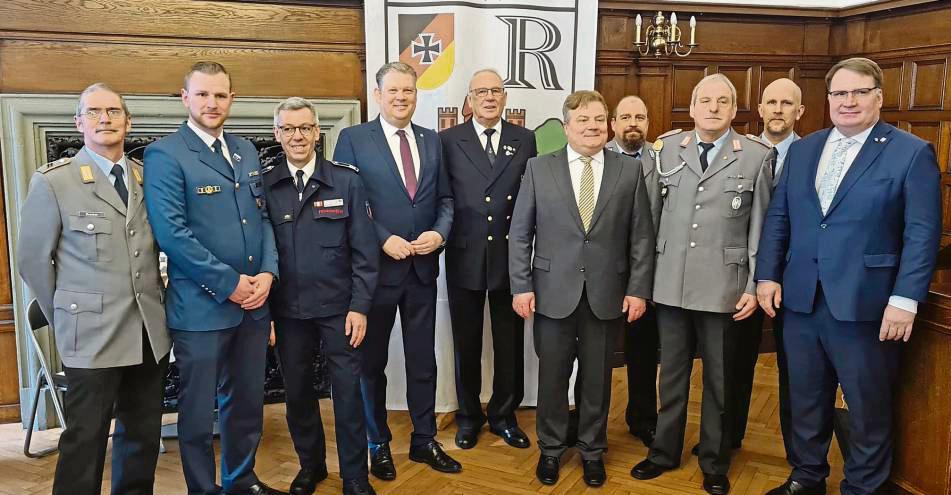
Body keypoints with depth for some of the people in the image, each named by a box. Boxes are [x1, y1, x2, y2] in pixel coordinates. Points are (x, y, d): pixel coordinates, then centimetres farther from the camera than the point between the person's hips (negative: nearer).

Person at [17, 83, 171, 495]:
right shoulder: (53, 182, -4)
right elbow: (32, 260, 0)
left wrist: (155, 302, 5)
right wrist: (65, 317, 3)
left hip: (150, 330, 4)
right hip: (92, 334, -4)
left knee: (144, 433, 14)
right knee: (86, 439, 6)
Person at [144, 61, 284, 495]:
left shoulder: (246, 151, 13)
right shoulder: (165, 154, -8)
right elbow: (171, 232, -16)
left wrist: (268, 272, -4)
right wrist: (229, 283, -16)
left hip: (253, 302, 6)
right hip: (201, 306, -6)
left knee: (248, 402, 18)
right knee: (198, 410, 8)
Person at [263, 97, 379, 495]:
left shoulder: (347, 180, -3)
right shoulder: (264, 185, 0)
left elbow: (364, 250, -3)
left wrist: (359, 306, -7)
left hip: (338, 307, -1)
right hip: (288, 310, 2)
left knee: (348, 392, 5)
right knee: (297, 392, 14)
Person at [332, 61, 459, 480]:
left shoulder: (433, 141, 8)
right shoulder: (353, 139, -5)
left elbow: (444, 199, 9)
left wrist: (440, 233, -10)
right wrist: (384, 240, -17)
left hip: (423, 267, 4)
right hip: (376, 267, -3)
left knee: (423, 360, 13)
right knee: (372, 361, 12)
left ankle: (424, 440, 29)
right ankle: (378, 444, 30)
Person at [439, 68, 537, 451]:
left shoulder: (525, 140, 5)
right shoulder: (448, 140, 2)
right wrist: (443, 236, -8)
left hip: (510, 257, 1)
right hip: (465, 257, -1)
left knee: (510, 342, 10)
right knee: (466, 343, 11)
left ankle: (504, 415, 28)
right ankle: (469, 415, 29)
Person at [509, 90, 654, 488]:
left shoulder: (630, 170, 2)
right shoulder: (539, 168, 1)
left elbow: (641, 236, 2)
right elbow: (520, 233, 1)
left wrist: (638, 289, -4)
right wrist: (521, 286, -4)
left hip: (607, 294, 1)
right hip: (554, 292, 0)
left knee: (598, 378, 13)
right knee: (552, 376, 11)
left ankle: (592, 450, 31)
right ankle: (551, 448, 30)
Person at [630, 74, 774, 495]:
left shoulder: (757, 156, -2)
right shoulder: (666, 148, 4)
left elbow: (760, 228, -2)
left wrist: (754, 286, -5)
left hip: (723, 286, -2)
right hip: (670, 283, 2)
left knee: (719, 379, 12)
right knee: (671, 373, 15)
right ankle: (664, 451, 32)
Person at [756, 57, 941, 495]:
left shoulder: (912, 153, -4)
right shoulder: (802, 149, 10)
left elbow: (922, 233, -8)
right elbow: (777, 217, 10)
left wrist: (905, 299, -14)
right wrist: (767, 275, 3)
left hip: (864, 304, -4)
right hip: (800, 299, 5)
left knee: (868, 409, 11)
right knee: (805, 400, 17)